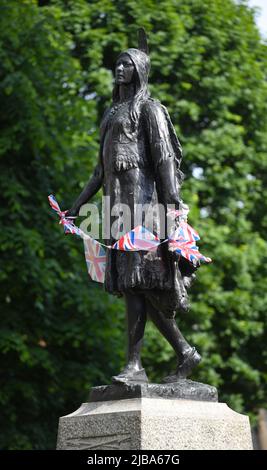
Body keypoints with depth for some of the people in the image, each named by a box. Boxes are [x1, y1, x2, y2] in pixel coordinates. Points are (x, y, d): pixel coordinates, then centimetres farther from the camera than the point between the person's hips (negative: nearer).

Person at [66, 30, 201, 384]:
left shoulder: (148, 108, 0)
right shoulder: (112, 114, 25)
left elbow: (164, 158, -10)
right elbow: (102, 168, 25)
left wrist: (173, 205, -19)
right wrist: (78, 204, 19)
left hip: (141, 198, -8)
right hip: (117, 201, 8)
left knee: (137, 280, -15)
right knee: (131, 281, 2)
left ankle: (135, 364, -15)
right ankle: (185, 352, 6)